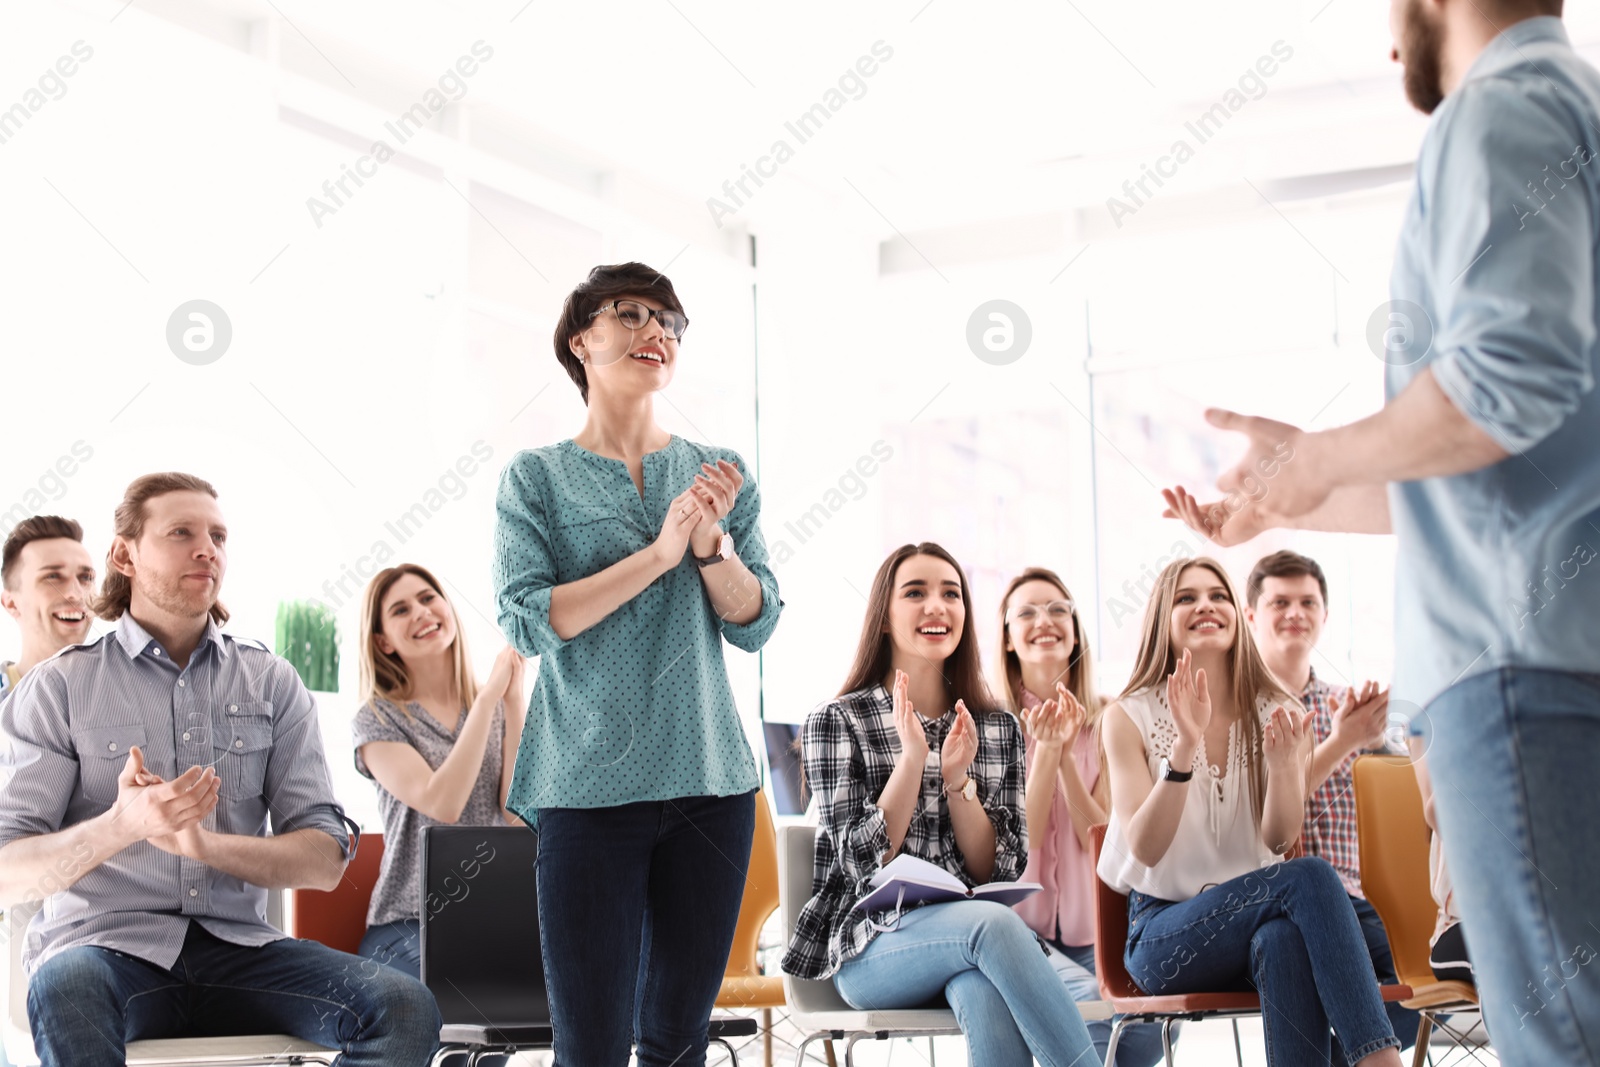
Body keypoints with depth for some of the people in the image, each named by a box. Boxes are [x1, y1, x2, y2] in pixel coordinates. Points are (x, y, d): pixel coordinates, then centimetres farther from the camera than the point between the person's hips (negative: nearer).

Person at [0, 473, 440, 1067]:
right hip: (103, 944, -3)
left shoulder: (272, 683, 13)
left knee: (405, 1007, -24)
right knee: (66, 995, -40)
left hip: (238, 946, 3)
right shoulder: (59, 688, 5)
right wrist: (122, 826, -23)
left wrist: (205, 844, -14)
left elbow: (325, 861, 5)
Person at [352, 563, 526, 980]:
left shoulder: (498, 709, 12)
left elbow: (520, 813, -4)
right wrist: (488, 698, -13)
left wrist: (514, 701, -5)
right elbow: (442, 804, -16)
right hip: (410, 926, -4)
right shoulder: (379, 718, 1)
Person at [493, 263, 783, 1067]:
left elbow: (755, 624, 5)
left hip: (709, 783, 3)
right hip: (588, 784, -3)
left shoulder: (720, 474, 11)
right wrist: (659, 553, -15)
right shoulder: (536, 477, 3)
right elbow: (527, 621, -9)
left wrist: (711, 540, -13)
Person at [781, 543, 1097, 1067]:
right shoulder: (837, 722, 3)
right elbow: (864, 863, -6)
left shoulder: (1000, 729, 13)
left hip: (971, 935, 2)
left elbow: (1000, 873, 5)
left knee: (987, 997, -38)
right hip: (871, 951, -2)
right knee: (993, 923, -36)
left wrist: (957, 778, -9)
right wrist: (912, 757, -15)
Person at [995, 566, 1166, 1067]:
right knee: (1091, 1003, -31)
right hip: (1017, 927, -3)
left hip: (1088, 929, 3)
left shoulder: (1103, 722, 7)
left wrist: (1066, 754, -14)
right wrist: (1045, 749, -16)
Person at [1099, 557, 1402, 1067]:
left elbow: (1279, 840, -4)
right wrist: (1184, 747, -25)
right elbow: (1145, 848, -12)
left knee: (1285, 940, -38)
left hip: (1253, 918, 2)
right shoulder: (1129, 718, 0)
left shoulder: (1277, 714, 7)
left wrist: (1283, 764, -24)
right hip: (1164, 933, -2)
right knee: (1309, 877, -31)